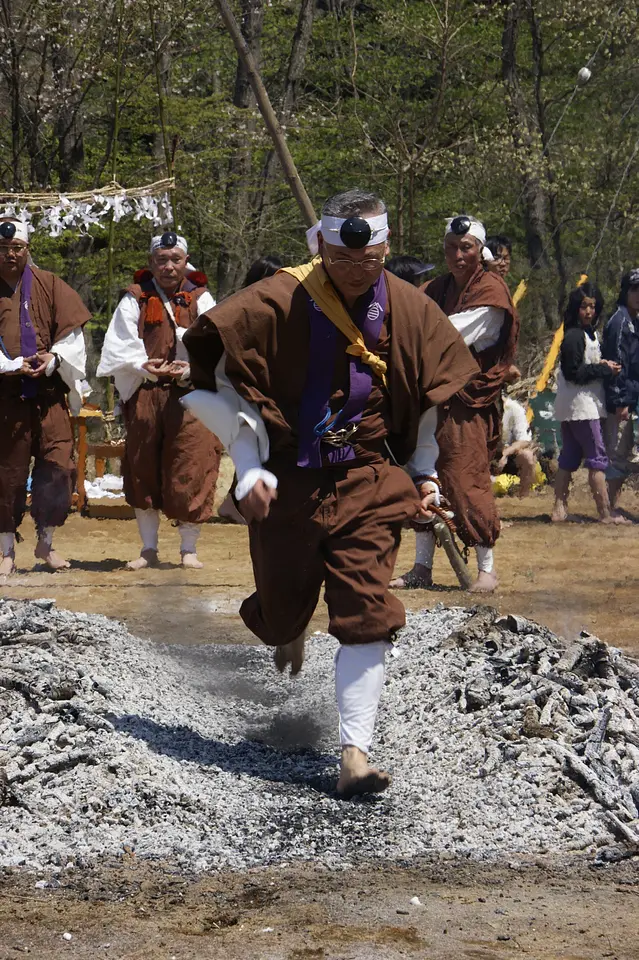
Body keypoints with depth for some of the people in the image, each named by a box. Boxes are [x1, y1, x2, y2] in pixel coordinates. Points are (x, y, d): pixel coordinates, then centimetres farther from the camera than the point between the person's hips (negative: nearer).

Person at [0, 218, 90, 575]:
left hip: (49, 392, 1)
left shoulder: (50, 286, 7)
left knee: (58, 466, -4)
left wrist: (53, 360, -10)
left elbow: (72, 335, 6)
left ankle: (46, 543, 12)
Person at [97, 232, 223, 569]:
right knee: (144, 470, 5)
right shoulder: (135, 300, 11)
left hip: (190, 393, -1)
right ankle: (148, 548, 14)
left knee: (190, 470, -5)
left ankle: (189, 549, 7)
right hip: (145, 396, 1)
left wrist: (191, 368, -20)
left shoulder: (200, 299, 10)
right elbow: (120, 345, 0)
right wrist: (143, 366, -18)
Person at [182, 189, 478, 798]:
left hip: (368, 484, 1)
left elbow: (436, 389, 15)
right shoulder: (276, 304, -12)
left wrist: (424, 472, 12)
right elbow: (217, 373, -6)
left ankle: (355, 753, -10)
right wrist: (249, 468, -10)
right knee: (282, 607, 10)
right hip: (287, 482, -1)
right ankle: (289, 632, 50)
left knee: (366, 613, -11)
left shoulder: (409, 311, -2)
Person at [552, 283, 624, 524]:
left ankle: (559, 509, 12)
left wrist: (602, 365, -1)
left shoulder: (588, 333, 15)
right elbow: (574, 372, -19)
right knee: (597, 458, -8)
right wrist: (604, 369, -14)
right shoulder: (574, 336, -15)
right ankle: (605, 513, -7)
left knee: (569, 459, 10)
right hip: (581, 406, -10)